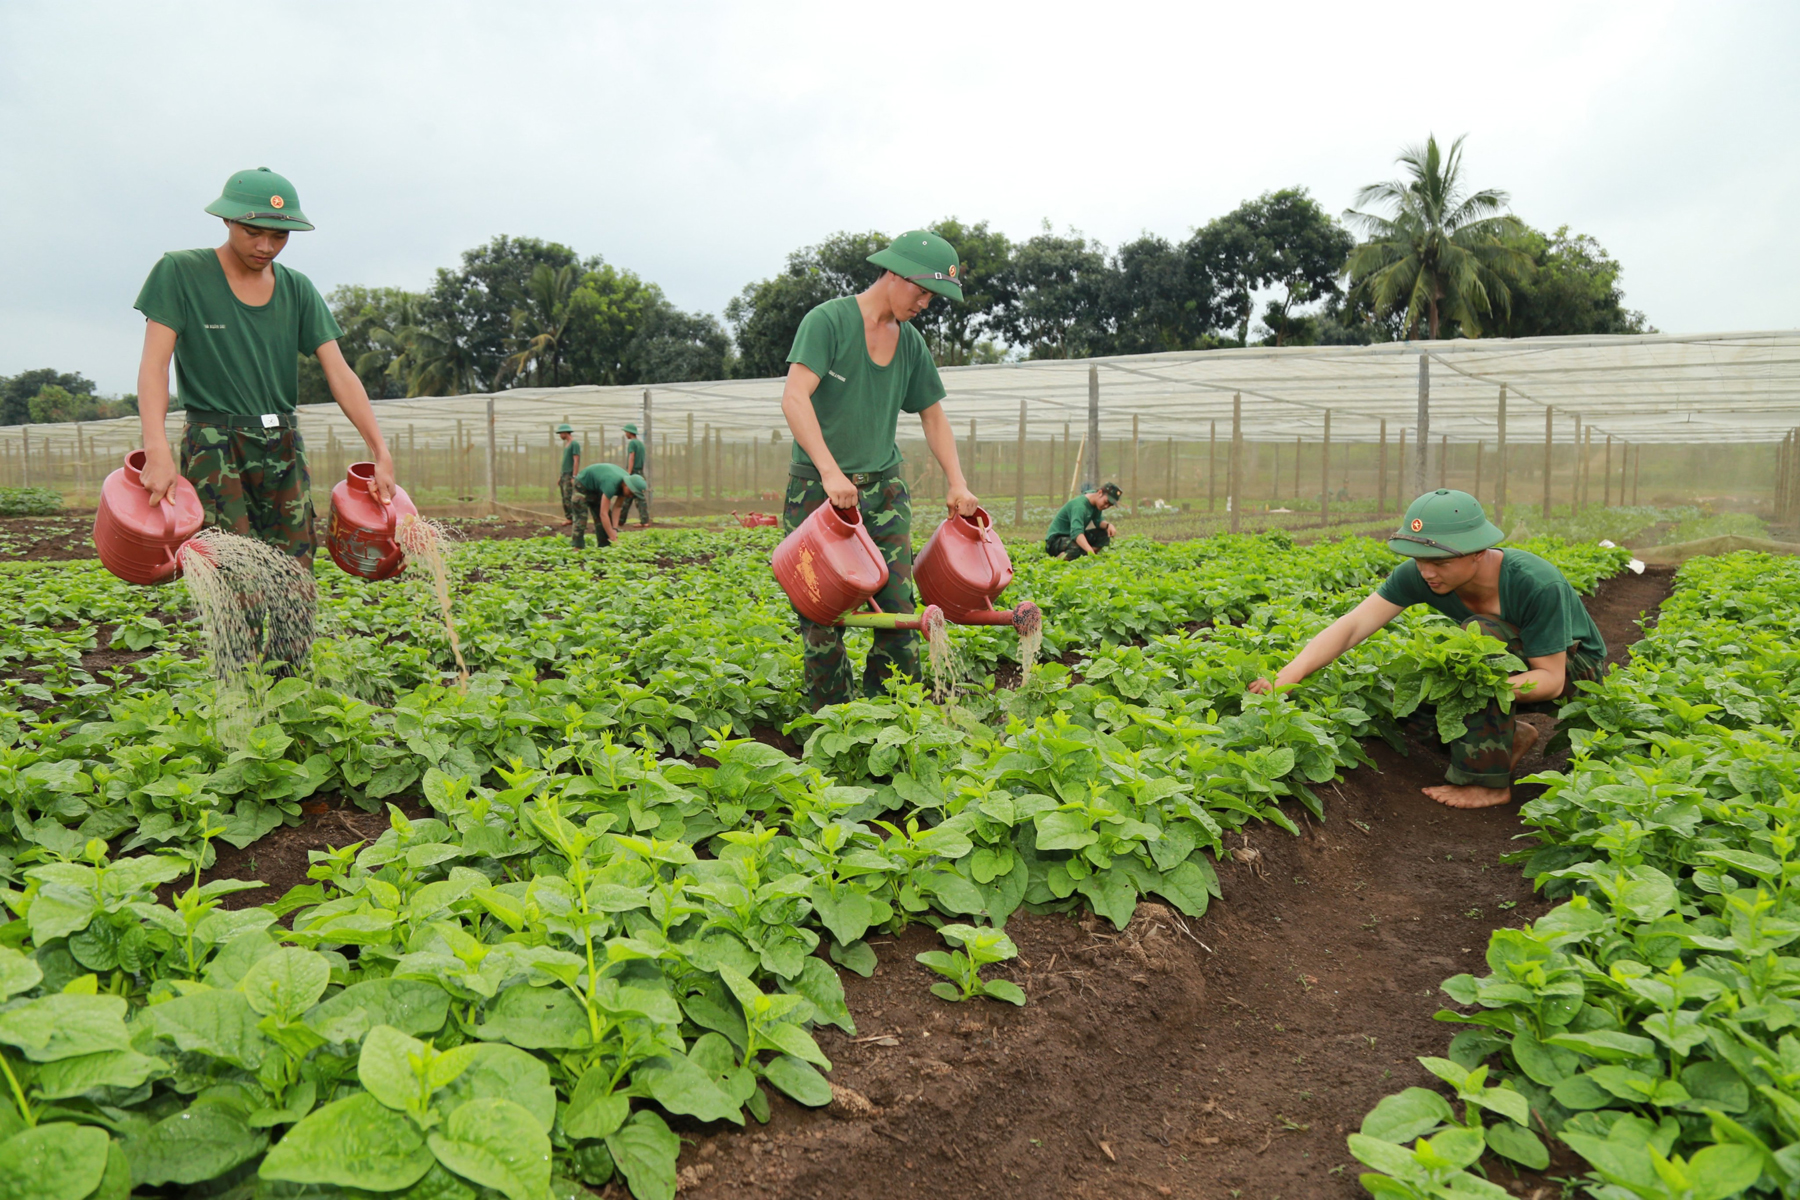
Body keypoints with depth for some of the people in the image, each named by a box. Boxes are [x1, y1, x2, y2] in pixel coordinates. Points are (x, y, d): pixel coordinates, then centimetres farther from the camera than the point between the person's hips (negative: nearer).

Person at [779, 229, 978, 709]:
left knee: (899, 610, -6)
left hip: (883, 489, 5)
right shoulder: (827, 321, -8)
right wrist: (830, 471, -30)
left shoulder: (910, 342, 11)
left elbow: (933, 415, 19)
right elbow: (795, 399, -19)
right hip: (817, 487, -5)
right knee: (822, 618, -2)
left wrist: (956, 482, 6)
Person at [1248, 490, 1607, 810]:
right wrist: (1287, 677, -43)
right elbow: (1351, 626, -29)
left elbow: (1550, 679, -28)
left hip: (1572, 667, -5)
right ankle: (1512, 737, 9)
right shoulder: (1419, 575, -22)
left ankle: (1489, 783, -24)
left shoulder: (1538, 585, -34)